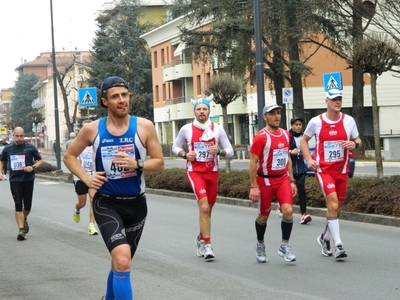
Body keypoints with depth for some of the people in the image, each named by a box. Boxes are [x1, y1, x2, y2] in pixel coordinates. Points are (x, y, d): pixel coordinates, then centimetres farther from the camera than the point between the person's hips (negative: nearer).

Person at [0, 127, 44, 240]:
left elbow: (40, 160, 5)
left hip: (28, 179, 0)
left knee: (27, 205, 7)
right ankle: (21, 230, -8)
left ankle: (24, 220, 39)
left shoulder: (30, 147, -1)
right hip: (15, 181, 0)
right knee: (18, 205, -8)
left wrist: (33, 167, -13)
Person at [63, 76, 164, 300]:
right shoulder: (92, 129, -4)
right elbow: (69, 157, 10)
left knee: (121, 261, 19)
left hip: (136, 203, 2)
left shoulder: (144, 127, -5)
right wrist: (86, 178, -6)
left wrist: (136, 165, -20)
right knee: (122, 260, -24)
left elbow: (159, 163, -1)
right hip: (106, 204, -2)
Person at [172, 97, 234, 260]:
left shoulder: (217, 129, 1)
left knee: (207, 210, 13)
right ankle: (207, 245, -18)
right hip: (194, 171, -3)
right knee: (204, 207, -20)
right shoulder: (186, 129, -1)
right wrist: (185, 154, -7)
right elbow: (175, 147, 13)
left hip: (212, 172, 3)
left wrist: (219, 151, -16)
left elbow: (230, 151, 4)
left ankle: (200, 239, 37)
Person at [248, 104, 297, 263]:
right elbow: (253, 162, -12)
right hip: (265, 181, -4)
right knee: (263, 215, 9)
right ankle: (260, 246, 30)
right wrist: (254, 186, -16)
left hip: (283, 179, 4)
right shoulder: (261, 137, -12)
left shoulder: (285, 134, 7)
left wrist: (292, 181, 14)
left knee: (288, 210, -13)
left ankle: (284, 246, 0)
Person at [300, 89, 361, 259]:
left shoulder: (348, 120, 1)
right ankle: (338, 245, -17)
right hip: (323, 170, -4)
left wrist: (354, 144, -13)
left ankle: (325, 238, 35)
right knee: (333, 205, -18)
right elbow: (304, 140, 9)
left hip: (342, 170, 4)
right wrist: (309, 159, -4)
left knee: (337, 207, 12)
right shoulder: (316, 122, -4)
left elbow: (358, 140, 11)